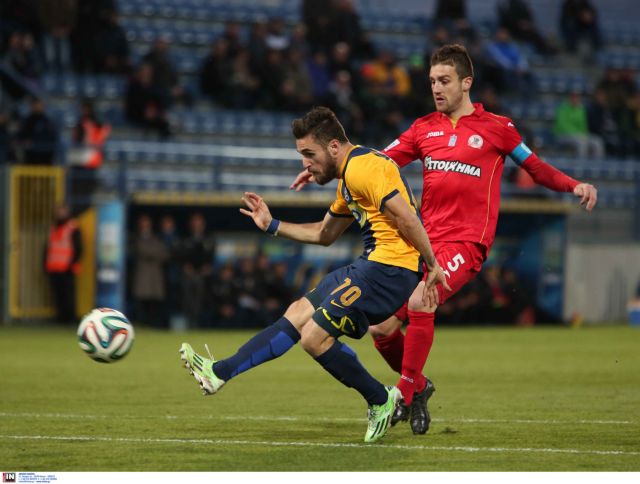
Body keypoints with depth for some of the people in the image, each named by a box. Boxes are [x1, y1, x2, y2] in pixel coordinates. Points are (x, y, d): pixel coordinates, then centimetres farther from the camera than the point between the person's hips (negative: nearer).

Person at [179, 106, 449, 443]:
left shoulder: (363, 168, -14)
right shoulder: (349, 176, 20)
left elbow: (407, 217, -20)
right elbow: (324, 234, 30)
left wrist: (432, 266, -17)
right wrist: (272, 226, 24)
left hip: (391, 265, -11)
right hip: (371, 264, 11)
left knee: (314, 337, -12)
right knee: (298, 314, 10)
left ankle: (381, 401, 2)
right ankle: (219, 373, 13)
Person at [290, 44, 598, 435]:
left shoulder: (496, 127, 3)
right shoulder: (425, 128, 14)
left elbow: (537, 169, 11)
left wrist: (575, 186, -6)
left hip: (466, 242, -5)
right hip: (424, 241, 5)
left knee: (419, 304, -29)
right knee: (380, 327, -3)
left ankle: (405, 396, -14)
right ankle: (418, 386, 24)